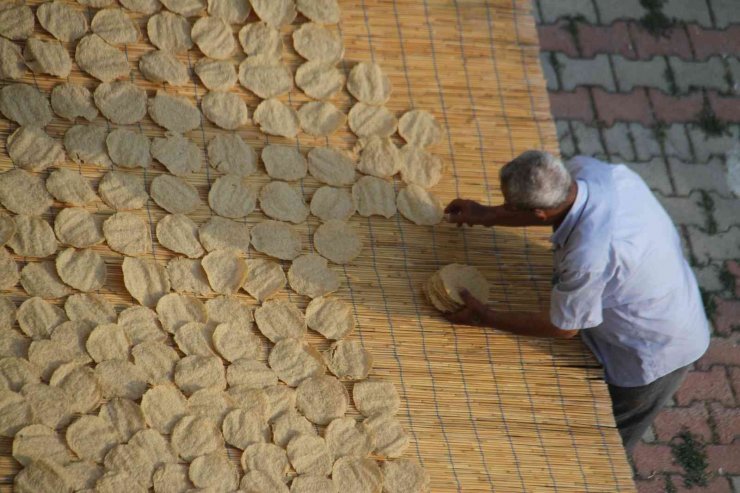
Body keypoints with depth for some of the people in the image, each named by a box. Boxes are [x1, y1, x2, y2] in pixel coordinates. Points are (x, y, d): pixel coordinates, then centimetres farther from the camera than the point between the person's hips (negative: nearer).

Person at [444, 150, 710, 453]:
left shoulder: (589, 258, -43)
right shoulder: (586, 170, -23)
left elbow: (563, 327, -22)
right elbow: (555, 208, 4)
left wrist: (485, 318, -10)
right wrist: (488, 216, 7)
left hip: (654, 354, -7)